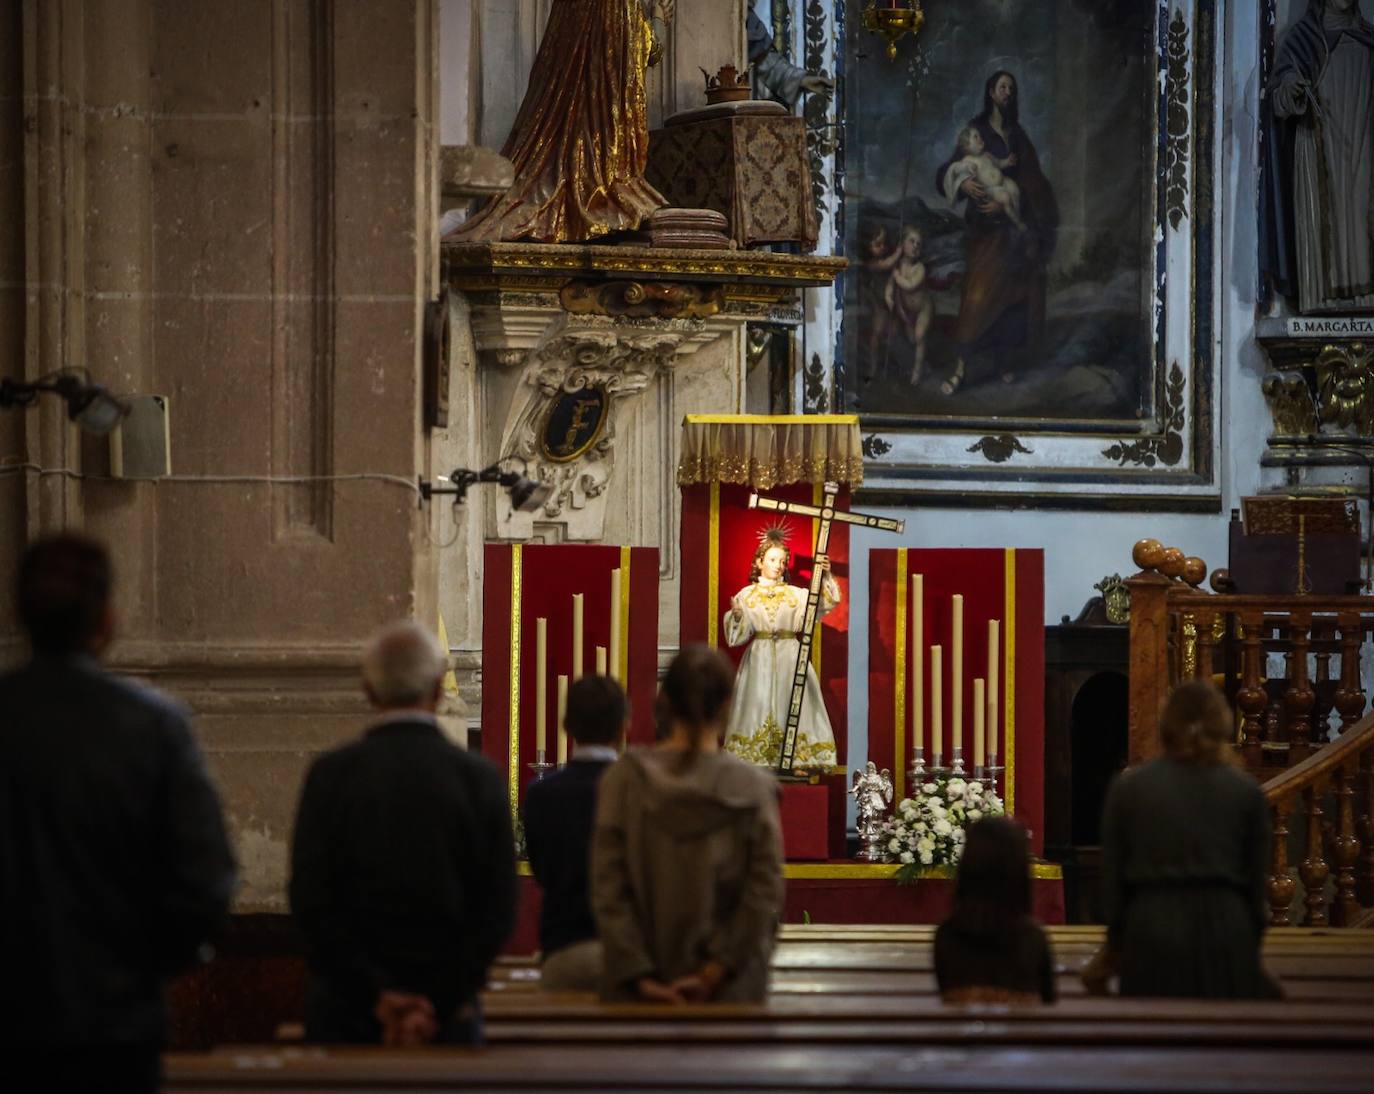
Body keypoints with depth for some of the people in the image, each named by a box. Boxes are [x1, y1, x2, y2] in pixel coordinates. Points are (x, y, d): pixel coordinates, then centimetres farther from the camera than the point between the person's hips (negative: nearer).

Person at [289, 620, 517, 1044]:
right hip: (450, 1015, 1)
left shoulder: (330, 774, -4)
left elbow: (309, 901, -8)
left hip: (347, 1010, -1)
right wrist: (439, 1005, -7)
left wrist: (377, 994, -8)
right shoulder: (481, 779, -2)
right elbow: (499, 908, -5)